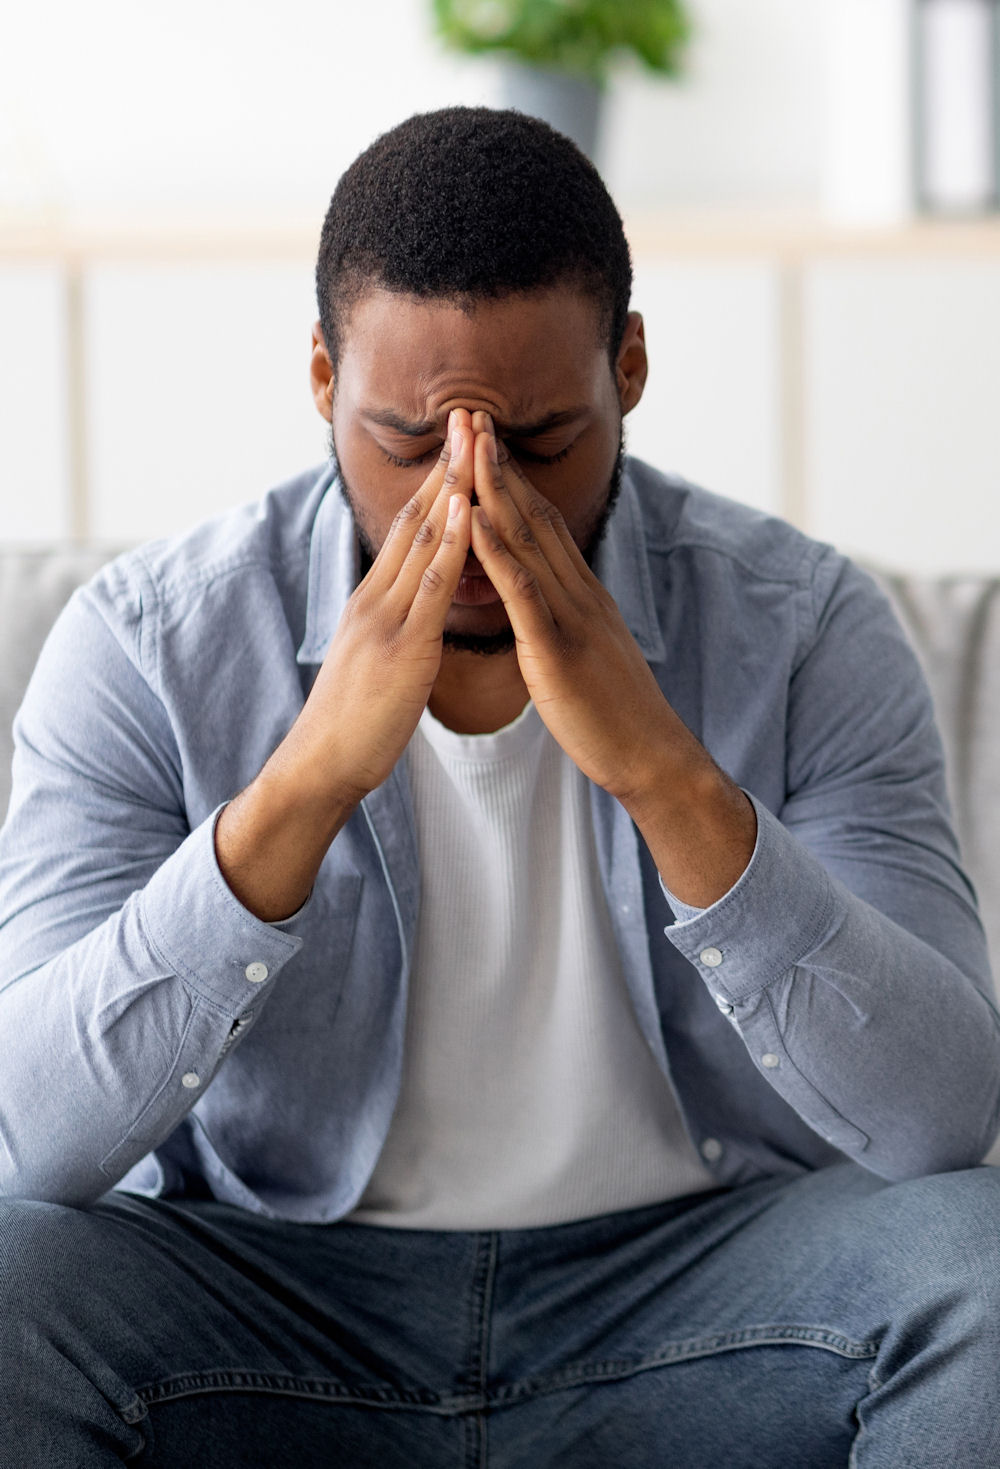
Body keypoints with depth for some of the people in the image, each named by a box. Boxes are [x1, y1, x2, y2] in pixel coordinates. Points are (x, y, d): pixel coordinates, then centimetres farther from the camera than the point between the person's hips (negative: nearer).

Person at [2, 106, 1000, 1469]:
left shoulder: (802, 627, -10)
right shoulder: (144, 644, -11)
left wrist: (662, 770, -32)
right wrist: (305, 779, -33)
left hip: (688, 1285, 1)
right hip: (269, 1287, 0)